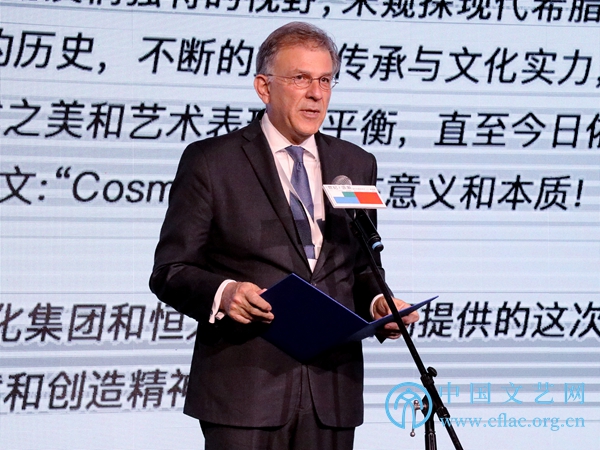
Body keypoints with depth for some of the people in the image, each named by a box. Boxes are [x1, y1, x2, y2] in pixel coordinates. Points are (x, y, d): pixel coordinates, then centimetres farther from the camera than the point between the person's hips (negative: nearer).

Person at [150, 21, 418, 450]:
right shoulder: (210, 162, 1)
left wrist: (376, 303, -1)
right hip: (244, 392, -4)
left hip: (332, 390, 4)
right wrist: (222, 292, -21)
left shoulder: (357, 165, 15)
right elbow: (170, 270, -1)